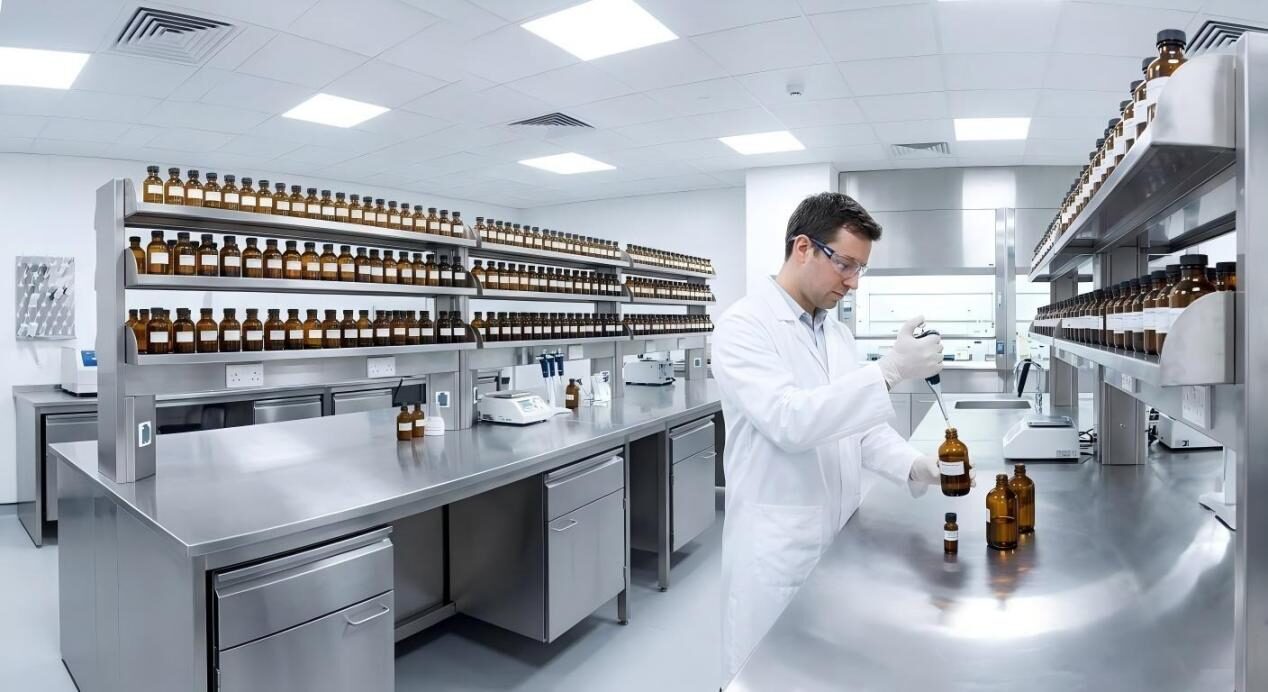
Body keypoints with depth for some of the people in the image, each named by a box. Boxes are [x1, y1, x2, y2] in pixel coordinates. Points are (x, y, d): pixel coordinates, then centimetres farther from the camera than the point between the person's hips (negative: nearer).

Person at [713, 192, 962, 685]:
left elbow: (859, 421, 11)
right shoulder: (743, 325, -16)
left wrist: (914, 464, -6)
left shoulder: (837, 333, 10)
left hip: (839, 538, 7)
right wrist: (889, 371, -30)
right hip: (777, 547, -7)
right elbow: (789, 421, -28)